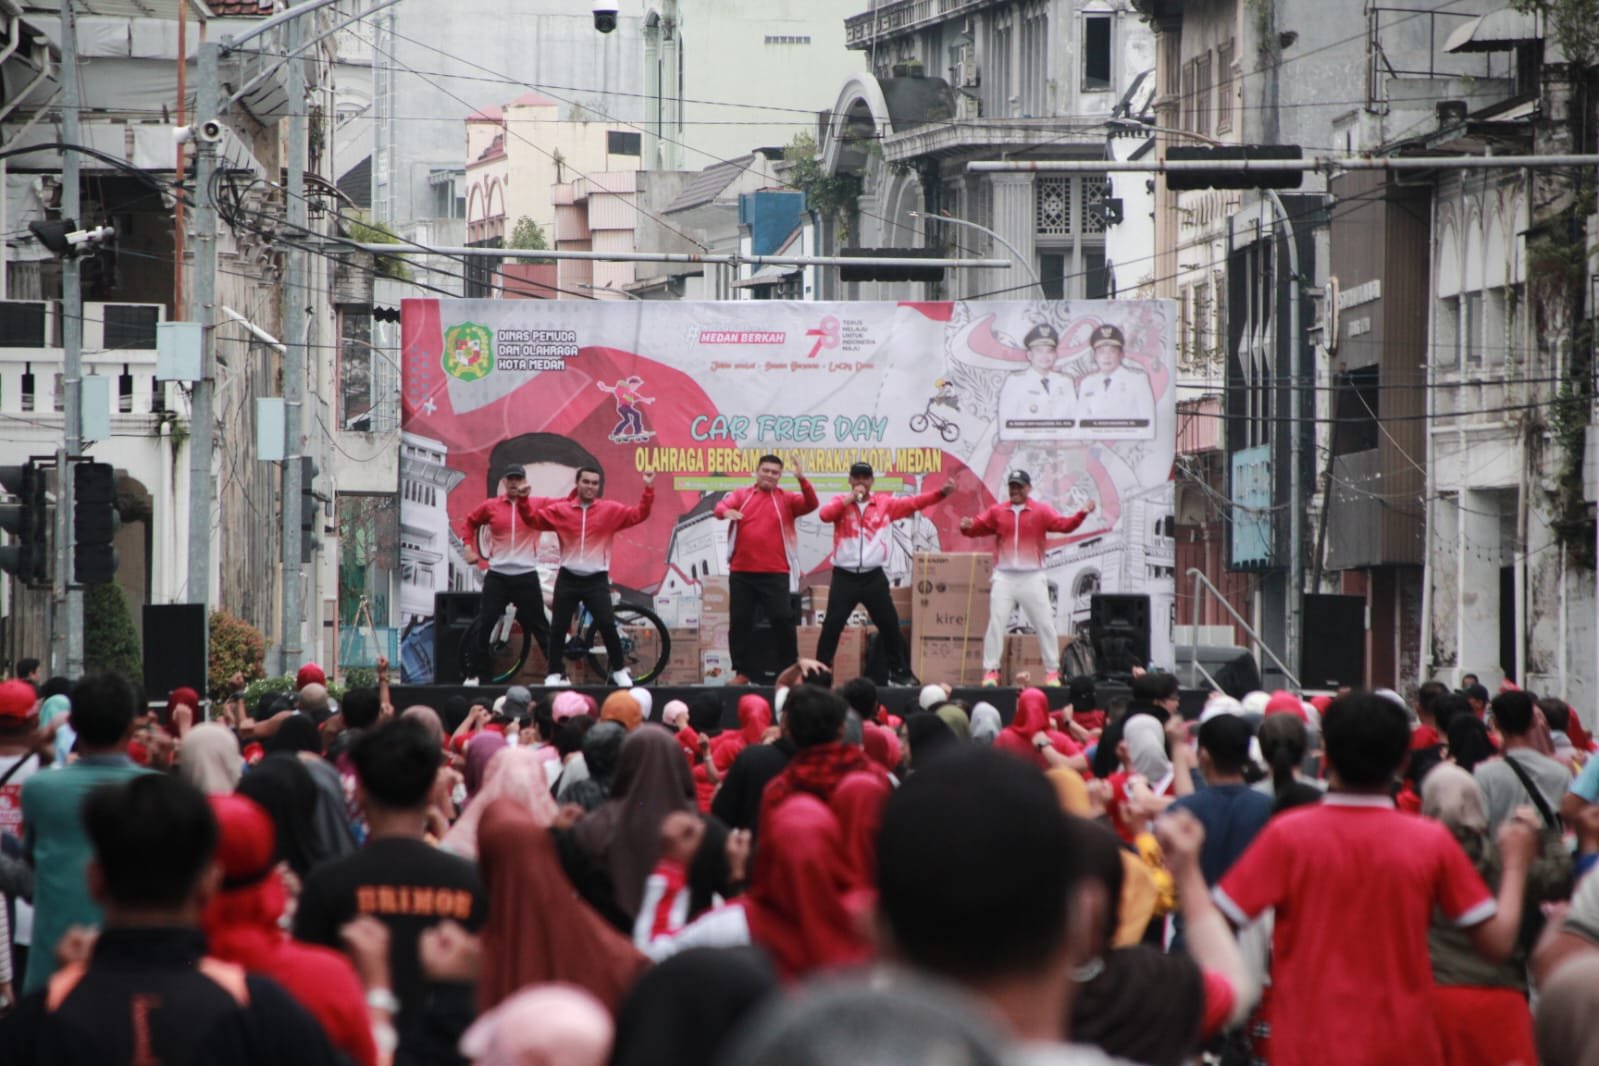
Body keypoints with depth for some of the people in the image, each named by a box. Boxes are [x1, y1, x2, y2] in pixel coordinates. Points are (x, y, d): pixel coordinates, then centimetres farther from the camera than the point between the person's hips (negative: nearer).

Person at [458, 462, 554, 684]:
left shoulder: (536, 505, 0)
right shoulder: (490, 506, 4)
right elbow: (470, 522, 19)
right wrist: (469, 547, 8)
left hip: (526, 576, -1)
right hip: (497, 576, 1)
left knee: (539, 627, 6)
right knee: (484, 626, 0)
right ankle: (475, 674, 8)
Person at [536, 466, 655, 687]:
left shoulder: (611, 510, 0)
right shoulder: (560, 510, 3)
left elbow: (638, 514, -3)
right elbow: (534, 520, 10)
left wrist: (648, 488, -13)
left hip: (597, 579, -1)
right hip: (568, 578, 1)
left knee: (607, 625, -8)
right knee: (558, 627, 3)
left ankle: (619, 670, 7)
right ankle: (555, 674, 13)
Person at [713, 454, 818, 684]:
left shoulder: (786, 499, 7)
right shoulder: (741, 494, 9)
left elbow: (811, 504, -8)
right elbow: (721, 505, -7)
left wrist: (802, 479, -24)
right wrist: (727, 511, -32)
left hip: (775, 573, -2)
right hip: (741, 572, 2)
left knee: (782, 619, -7)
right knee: (739, 621, 4)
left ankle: (789, 671, 1)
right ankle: (742, 671, 12)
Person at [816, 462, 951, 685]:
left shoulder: (885, 502, 5)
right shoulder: (840, 502, 2)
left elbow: (913, 503, -2)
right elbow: (825, 514, -17)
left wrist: (941, 493, -13)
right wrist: (850, 498, -17)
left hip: (873, 576, 2)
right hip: (844, 576, -1)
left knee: (889, 624, 6)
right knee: (832, 624, -2)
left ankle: (900, 672, 18)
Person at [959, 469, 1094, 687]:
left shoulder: (1041, 511, 0)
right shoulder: (997, 512, 6)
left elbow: (1063, 524, -11)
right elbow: (978, 527, 1)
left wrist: (1082, 514, -27)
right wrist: (967, 527, -22)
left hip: (1032, 578, -1)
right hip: (1004, 577, 1)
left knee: (1045, 624, 2)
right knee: (996, 624, -3)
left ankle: (1052, 671, 11)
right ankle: (990, 671, 2)